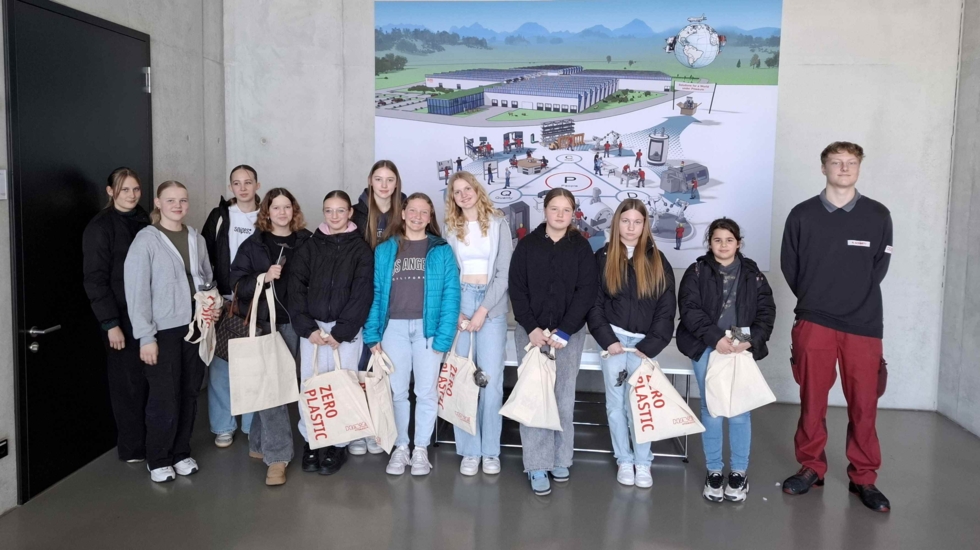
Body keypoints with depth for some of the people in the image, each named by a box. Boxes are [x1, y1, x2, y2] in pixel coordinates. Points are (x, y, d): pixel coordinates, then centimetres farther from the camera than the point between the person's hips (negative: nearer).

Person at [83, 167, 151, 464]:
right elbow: (95, 279, -11)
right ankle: (132, 447, 17)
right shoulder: (100, 226, -7)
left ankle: (151, 439, 19)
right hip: (123, 316, -5)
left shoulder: (144, 220, 10)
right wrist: (110, 323, -15)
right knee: (129, 382, 3)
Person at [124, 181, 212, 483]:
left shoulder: (196, 239, 8)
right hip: (163, 331, -5)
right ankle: (158, 459, 19)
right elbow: (137, 291, -10)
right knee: (164, 398, 0)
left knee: (189, 393, 9)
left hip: (195, 327, 5)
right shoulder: (146, 240, -8)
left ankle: (181, 452, 26)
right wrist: (146, 336, -14)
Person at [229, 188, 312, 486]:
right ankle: (277, 455, -1)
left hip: (294, 323, 1)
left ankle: (259, 444, 26)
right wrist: (264, 277, -17)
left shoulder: (307, 242, 6)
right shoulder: (252, 244, 5)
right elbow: (237, 283, 1)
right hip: (263, 323, -1)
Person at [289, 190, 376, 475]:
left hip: (347, 330, -2)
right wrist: (307, 328, -8)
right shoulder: (310, 246, 10)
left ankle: (339, 444, 11)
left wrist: (341, 332, -11)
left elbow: (362, 294, -4)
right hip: (312, 328, 2)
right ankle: (311, 441, 15)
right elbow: (296, 288, 3)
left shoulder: (361, 249, 3)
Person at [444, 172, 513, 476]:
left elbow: (505, 271, -2)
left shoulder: (498, 223, 5)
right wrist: (456, 312, -8)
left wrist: (483, 310, -10)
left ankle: (491, 451, 8)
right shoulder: (451, 228, 11)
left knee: (491, 380, -4)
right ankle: (469, 450, 9)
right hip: (459, 303, 2)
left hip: (492, 305, -2)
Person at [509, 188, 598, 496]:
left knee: (564, 398, 4)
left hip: (569, 333, 0)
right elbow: (517, 289, 1)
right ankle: (537, 466, 2)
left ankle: (561, 460, 18)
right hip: (531, 331, 0)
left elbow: (587, 291, -4)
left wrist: (564, 331, -13)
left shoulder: (581, 247, 4)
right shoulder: (527, 245, 4)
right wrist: (531, 328, -11)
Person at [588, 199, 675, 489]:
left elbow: (666, 308, 2)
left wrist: (649, 346, -6)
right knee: (616, 402, 5)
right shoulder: (603, 258, 4)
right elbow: (594, 303, 1)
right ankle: (624, 460, 18)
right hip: (613, 338, 1)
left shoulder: (657, 261, 4)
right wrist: (607, 340, -9)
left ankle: (643, 462, 12)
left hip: (643, 341, 0)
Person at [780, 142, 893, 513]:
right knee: (812, 401, 6)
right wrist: (813, 301, 8)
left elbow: (879, 267, 8)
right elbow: (789, 266, 7)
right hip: (814, 322, 0)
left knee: (863, 404, 4)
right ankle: (811, 468, 21)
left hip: (864, 324, 0)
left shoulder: (878, 215, 3)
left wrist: (856, 302, 8)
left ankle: (864, 478, 17)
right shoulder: (802, 214, 2)